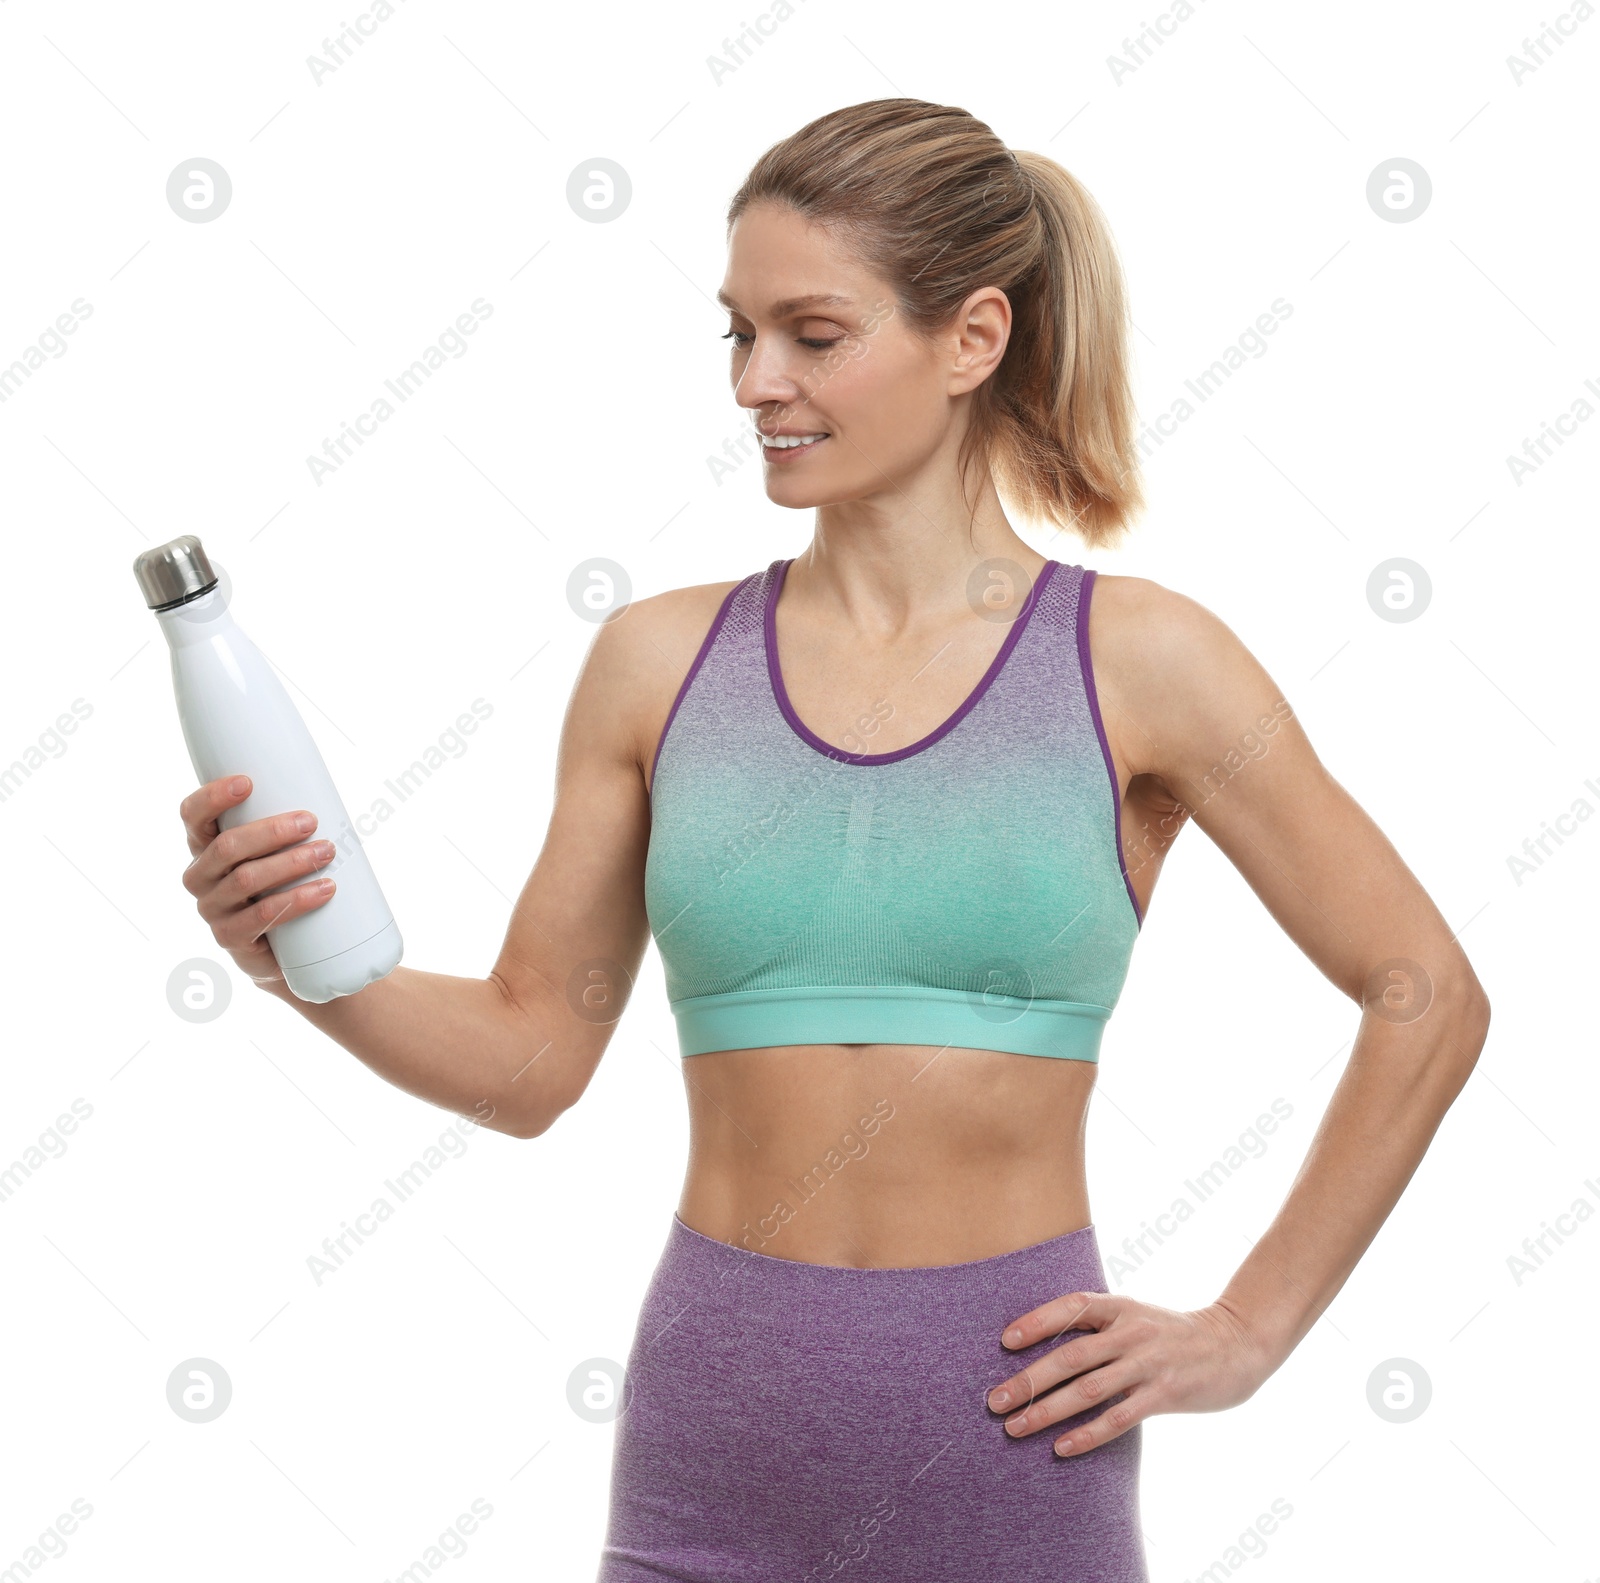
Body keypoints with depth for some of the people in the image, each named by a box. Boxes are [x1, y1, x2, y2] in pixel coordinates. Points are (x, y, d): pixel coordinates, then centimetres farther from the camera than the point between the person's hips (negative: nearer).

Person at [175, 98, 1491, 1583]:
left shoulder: (1137, 663, -5)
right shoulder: (660, 662, 2)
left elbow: (1425, 997, 1)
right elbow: (532, 1055, 6)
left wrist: (1248, 1333, -1)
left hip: (1006, 1422, -2)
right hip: (714, 1421, 2)